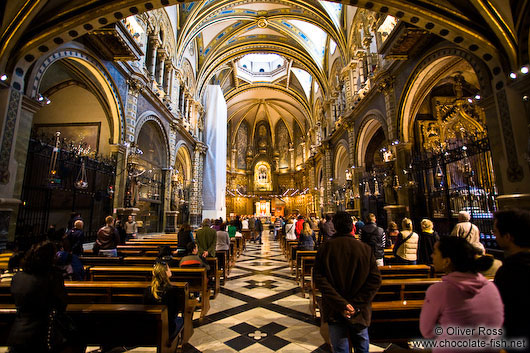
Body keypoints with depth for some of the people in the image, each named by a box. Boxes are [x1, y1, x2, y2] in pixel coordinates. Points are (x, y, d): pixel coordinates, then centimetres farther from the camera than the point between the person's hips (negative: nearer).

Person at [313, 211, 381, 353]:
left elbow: (319, 279, -16)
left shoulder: (325, 248, -10)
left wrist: (340, 303, -16)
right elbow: (375, 279, -10)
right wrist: (357, 304, -10)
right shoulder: (365, 248, -8)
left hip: (334, 311, -1)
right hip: (360, 312, 2)